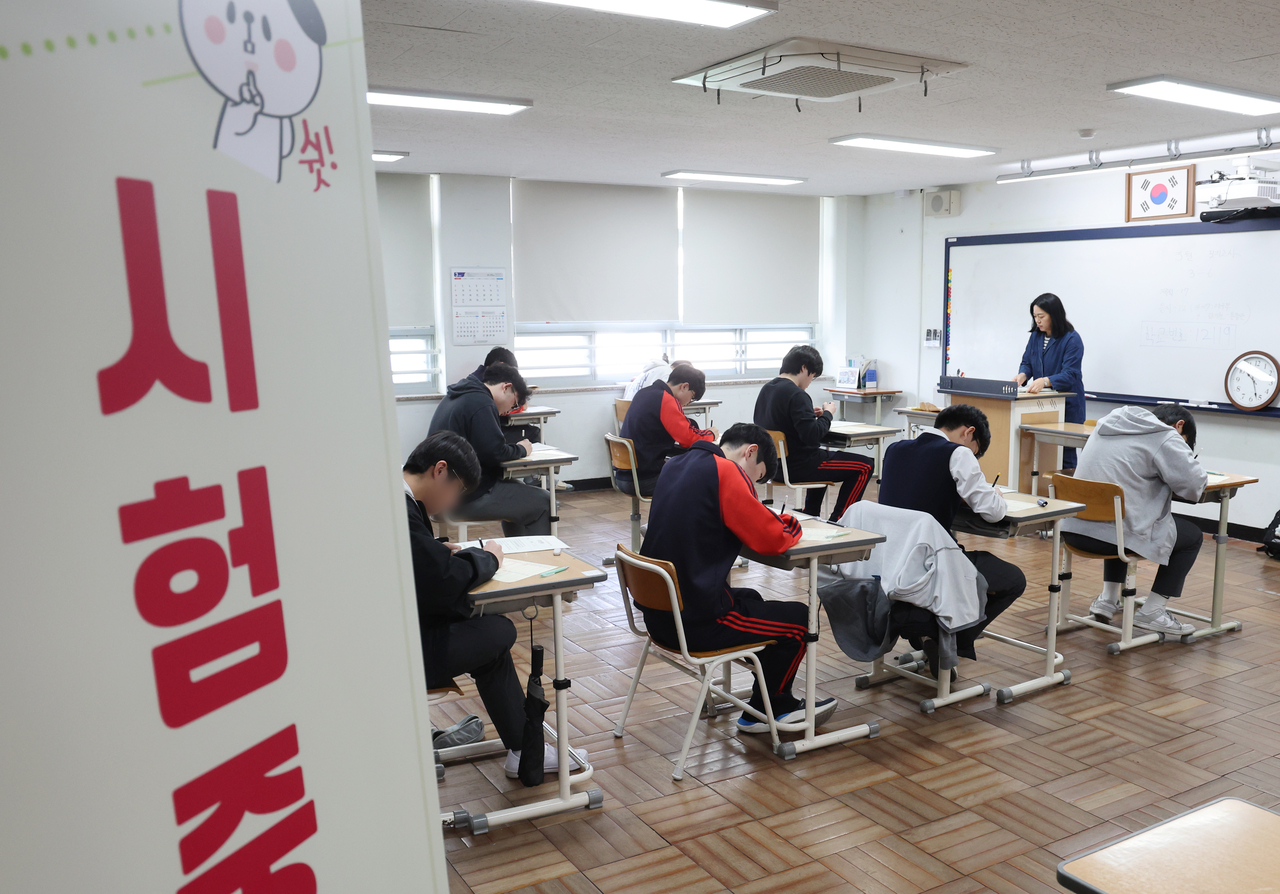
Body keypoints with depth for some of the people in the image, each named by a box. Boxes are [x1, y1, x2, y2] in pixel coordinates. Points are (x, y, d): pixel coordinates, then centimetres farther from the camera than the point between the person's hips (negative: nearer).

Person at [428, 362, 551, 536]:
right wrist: (520, 449, -1)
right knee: (542, 503, -4)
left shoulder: (455, 398, 17)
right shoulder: (480, 403, -15)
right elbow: (495, 453, -20)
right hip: (466, 499, -11)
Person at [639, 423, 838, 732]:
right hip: (696, 623, -9)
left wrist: (774, 523, 12)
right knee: (799, 618, 9)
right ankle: (762, 712, 27)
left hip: (660, 613, 9)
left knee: (751, 600, 32)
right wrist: (790, 525, 8)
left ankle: (780, 703, 39)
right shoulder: (724, 472, -16)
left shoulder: (675, 465, 11)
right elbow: (772, 540, -15)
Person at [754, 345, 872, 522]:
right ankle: (837, 521, 3)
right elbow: (812, 435, -27)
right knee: (864, 467, -1)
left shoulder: (766, 390, 6)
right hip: (797, 468, -10)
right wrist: (828, 414, -10)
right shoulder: (796, 395, -21)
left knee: (822, 456, 40)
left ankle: (810, 516, 39)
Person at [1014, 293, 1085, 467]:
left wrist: (1045, 381, -37)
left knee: (1065, 453, -3)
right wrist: (1022, 375, -15)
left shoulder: (1072, 339, -13)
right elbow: (1027, 363, 9)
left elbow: (1069, 375, -20)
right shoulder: (1036, 336, 6)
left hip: (1066, 405, -6)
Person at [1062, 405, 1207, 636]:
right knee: (1193, 536, 15)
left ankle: (1107, 599, 33)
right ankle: (1151, 612, 14)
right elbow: (1195, 485, -9)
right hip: (1114, 534, -7)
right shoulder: (1165, 438, -4)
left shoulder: (1109, 424, 19)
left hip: (1074, 529, 8)